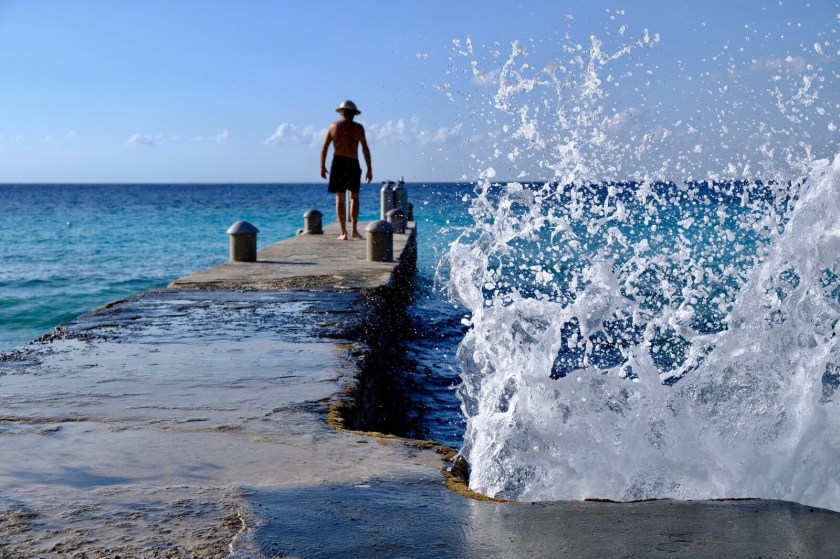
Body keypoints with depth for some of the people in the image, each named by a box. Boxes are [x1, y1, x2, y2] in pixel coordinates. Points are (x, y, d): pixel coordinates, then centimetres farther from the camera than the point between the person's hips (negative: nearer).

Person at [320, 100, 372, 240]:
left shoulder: (333, 126, 6)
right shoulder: (358, 127, 1)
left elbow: (324, 148, 5)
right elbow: (365, 149, -3)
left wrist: (322, 166, 13)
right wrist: (369, 169, 0)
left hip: (338, 163, 1)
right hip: (353, 164, -1)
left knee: (340, 198, 3)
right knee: (354, 197, 13)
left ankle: (344, 233, -2)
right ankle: (354, 230, 2)